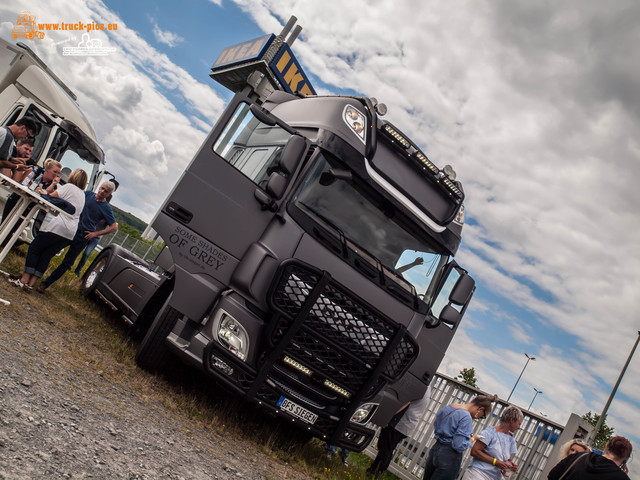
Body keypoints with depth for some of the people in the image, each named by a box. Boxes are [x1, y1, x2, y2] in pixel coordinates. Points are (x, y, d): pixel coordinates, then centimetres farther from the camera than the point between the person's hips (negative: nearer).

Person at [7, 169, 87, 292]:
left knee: (34, 250, 4)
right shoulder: (83, 195, 21)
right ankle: (31, 283, 6)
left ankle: (24, 280, -1)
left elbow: (50, 197, -7)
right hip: (70, 232, 7)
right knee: (46, 256, 9)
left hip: (56, 226, -7)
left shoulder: (68, 187, -3)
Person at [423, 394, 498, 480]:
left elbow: (436, 428, 18)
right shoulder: (466, 417, -18)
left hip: (435, 448, 8)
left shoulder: (449, 407, 7)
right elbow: (459, 446, -20)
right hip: (449, 457, -8)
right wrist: (472, 438, -5)